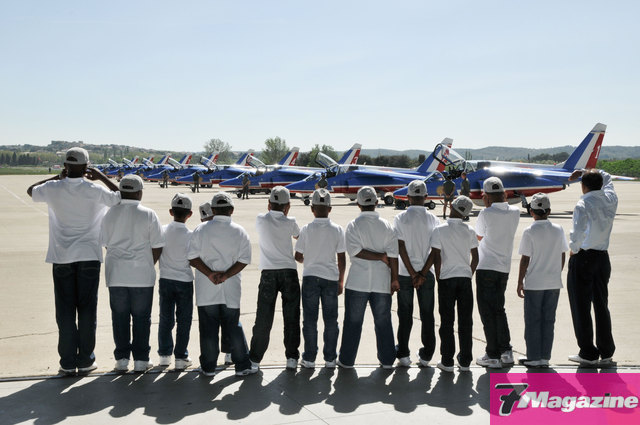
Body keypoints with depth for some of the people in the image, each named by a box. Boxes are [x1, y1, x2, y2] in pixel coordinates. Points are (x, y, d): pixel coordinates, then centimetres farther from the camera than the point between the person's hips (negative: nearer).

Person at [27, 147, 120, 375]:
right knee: (87, 309, 6)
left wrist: (57, 177, 17)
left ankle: (67, 361, 10)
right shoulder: (94, 190, -9)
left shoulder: (53, 189, -4)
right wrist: (100, 176, 8)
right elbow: (119, 196, 6)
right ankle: (85, 360, 11)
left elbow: (31, 190, 17)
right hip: (89, 256, -1)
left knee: (65, 309, 6)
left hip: (62, 257, 1)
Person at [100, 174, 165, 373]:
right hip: (142, 275, -2)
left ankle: (122, 359, 13)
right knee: (141, 317, 6)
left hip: (116, 274, 2)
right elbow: (157, 247, -5)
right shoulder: (148, 215, -6)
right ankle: (141, 360, 10)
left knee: (119, 317, 9)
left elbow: (106, 244, 8)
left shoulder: (110, 214, 2)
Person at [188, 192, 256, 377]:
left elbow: (193, 257, -5)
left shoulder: (200, 230, 0)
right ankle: (242, 366, 13)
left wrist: (210, 273, -10)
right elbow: (244, 260, -6)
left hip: (206, 290, 0)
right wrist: (226, 275, -10)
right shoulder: (240, 232, 0)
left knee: (208, 328, 6)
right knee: (234, 327, 10)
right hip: (231, 290, 1)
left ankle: (208, 367, 13)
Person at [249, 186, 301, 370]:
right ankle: (292, 357, 11)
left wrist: (272, 210, 21)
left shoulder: (261, 219, -2)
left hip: (268, 272, 1)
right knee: (291, 317, 7)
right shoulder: (290, 222, -3)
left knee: (263, 317, 3)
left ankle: (255, 359, 6)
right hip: (289, 271, 0)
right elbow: (299, 236, 19)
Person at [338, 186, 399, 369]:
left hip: (357, 281, -2)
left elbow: (355, 251, -14)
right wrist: (394, 278, 2)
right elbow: (393, 254, -3)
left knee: (353, 321, 7)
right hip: (381, 281, 2)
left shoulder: (353, 225, -4)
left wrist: (380, 256, -7)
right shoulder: (386, 225, 2)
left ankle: (347, 359, 13)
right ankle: (387, 359, 18)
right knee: (383, 321, 11)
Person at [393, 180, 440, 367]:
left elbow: (401, 249, -10)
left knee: (405, 315, 8)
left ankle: (403, 355, 11)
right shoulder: (433, 219, -3)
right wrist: (423, 273, -9)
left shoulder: (400, 218, -6)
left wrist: (413, 274, -9)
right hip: (426, 273, 1)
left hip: (404, 273, -1)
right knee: (427, 315, 10)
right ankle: (426, 355, 14)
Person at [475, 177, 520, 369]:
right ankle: (506, 351, 18)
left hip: (486, 268, -6)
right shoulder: (515, 213, 1)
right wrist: (500, 201, 16)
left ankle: (493, 356, 3)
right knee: (498, 309, 17)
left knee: (487, 312, 1)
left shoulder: (486, 214, -14)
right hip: (504, 268, 6)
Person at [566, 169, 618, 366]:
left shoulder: (583, 205, -16)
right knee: (601, 305, 14)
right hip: (603, 258, 6)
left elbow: (578, 233, -28)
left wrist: (573, 249, -11)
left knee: (581, 307, 3)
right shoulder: (611, 200, 3)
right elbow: (607, 178, 24)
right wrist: (586, 172, 19)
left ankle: (588, 353, 7)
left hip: (582, 259, -6)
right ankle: (607, 352, 20)